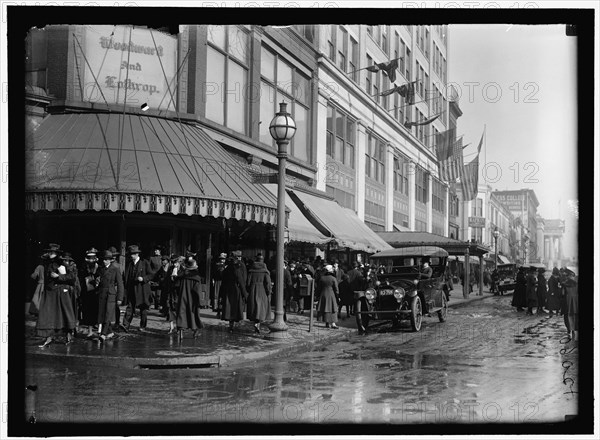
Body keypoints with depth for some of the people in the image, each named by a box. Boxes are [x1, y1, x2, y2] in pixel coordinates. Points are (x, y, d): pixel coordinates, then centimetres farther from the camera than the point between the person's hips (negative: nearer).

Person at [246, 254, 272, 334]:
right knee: (262, 308, 6)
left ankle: (257, 327, 14)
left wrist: (248, 291, 11)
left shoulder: (251, 270, 0)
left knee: (254, 307, 12)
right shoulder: (265, 270, -6)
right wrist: (268, 293, -4)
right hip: (262, 291, -2)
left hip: (253, 290, 2)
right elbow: (268, 282, -11)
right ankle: (257, 324, -15)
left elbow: (248, 282, 0)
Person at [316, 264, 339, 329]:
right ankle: (333, 323, -7)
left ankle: (327, 323, 11)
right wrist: (337, 296, 2)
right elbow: (336, 289, -7)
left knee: (325, 309, 9)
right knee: (332, 309, 0)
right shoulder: (333, 278, -9)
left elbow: (318, 288, 6)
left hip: (323, 295, 3)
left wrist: (319, 295, 15)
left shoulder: (321, 278, 2)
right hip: (331, 295, -3)